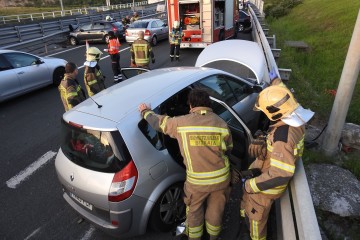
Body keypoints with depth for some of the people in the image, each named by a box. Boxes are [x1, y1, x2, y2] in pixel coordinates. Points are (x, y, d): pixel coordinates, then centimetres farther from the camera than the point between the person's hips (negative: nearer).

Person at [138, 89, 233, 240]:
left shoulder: (182, 122, -12)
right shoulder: (221, 123, -7)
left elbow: (159, 122, 4)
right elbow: (228, 149, 6)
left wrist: (145, 111, 22)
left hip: (196, 180, -2)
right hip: (221, 177, 2)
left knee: (194, 212, 23)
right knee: (215, 210, 24)